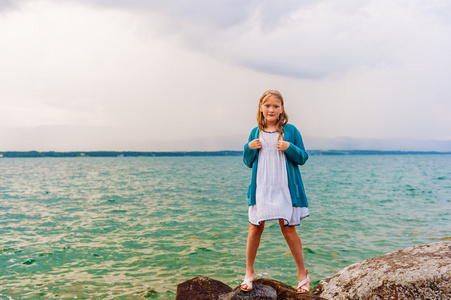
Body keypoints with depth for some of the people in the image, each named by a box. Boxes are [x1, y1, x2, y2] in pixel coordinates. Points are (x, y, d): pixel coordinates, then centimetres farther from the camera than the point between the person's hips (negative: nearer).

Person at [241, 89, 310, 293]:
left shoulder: (290, 130, 0)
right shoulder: (255, 133, 7)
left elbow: (303, 158, 1)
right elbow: (249, 163, 13)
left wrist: (289, 148, -17)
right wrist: (249, 148, -7)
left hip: (284, 189, -2)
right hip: (261, 189, 2)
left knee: (289, 230, 5)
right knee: (255, 229, 6)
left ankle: (302, 274, 24)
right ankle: (249, 273, 23)